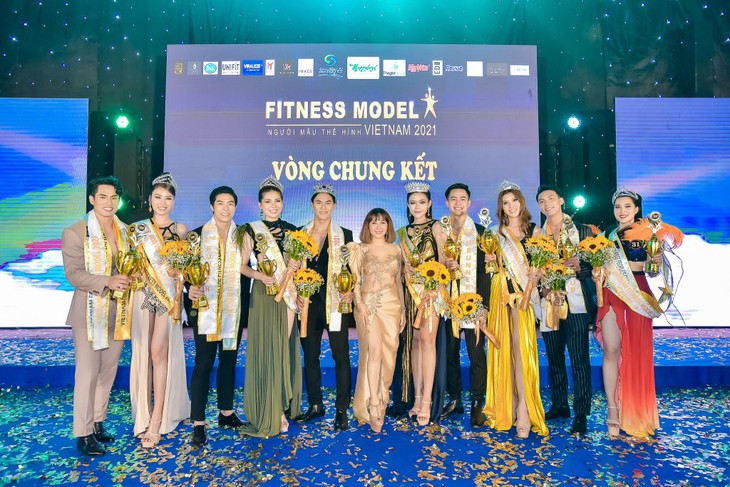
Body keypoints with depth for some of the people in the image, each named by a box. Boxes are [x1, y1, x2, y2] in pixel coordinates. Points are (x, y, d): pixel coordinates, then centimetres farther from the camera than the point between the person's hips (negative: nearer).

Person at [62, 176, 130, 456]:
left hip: (118, 313, 5)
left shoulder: (124, 231, 10)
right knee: (87, 373, -1)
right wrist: (107, 282, -27)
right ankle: (83, 434, 11)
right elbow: (73, 273, -14)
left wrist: (130, 279, -2)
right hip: (89, 312, -5)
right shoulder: (75, 232, -7)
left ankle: (98, 424, 27)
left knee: (108, 372, 13)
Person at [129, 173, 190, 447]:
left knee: (160, 352, -8)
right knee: (143, 352, 5)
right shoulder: (138, 228, 11)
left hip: (169, 295, -2)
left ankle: (157, 419, -3)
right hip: (143, 294, 2)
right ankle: (143, 414, 19)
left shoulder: (180, 229, 8)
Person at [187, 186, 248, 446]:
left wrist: (245, 304, 7)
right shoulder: (198, 235, 1)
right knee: (204, 362, -3)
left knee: (229, 359, 12)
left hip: (234, 309, 3)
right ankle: (198, 423, 4)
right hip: (206, 308, -3)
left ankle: (226, 412, 26)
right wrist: (191, 289, -20)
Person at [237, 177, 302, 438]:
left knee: (286, 349, 5)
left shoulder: (291, 230, 11)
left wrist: (296, 266, -4)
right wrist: (259, 275, -16)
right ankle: (267, 414, 8)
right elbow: (243, 265, 0)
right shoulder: (251, 231, 2)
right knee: (265, 351, -3)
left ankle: (283, 408, 18)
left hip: (288, 294, 3)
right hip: (263, 294, -3)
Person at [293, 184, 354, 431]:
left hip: (336, 302, -3)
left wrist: (350, 291, -15)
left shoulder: (344, 234, 3)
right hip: (309, 302, 3)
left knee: (341, 354, 0)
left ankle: (342, 409, 10)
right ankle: (315, 405, 25)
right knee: (310, 354, 10)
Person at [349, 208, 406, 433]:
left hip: (392, 305, 3)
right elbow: (355, 280, 0)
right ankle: (373, 405, -7)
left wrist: (403, 309, 12)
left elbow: (398, 281, 15)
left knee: (388, 354, 4)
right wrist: (359, 304, -13)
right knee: (374, 352, -12)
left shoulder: (395, 250, 12)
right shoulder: (360, 249, 4)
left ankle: (381, 400, 19)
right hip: (369, 304, -3)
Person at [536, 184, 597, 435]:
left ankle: (581, 414, 4)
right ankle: (559, 405, 26)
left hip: (576, 303, -3)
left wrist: (579, 266, -17)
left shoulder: (583, 231, 5)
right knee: (554, 358, 12)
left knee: (579, 360, -5)